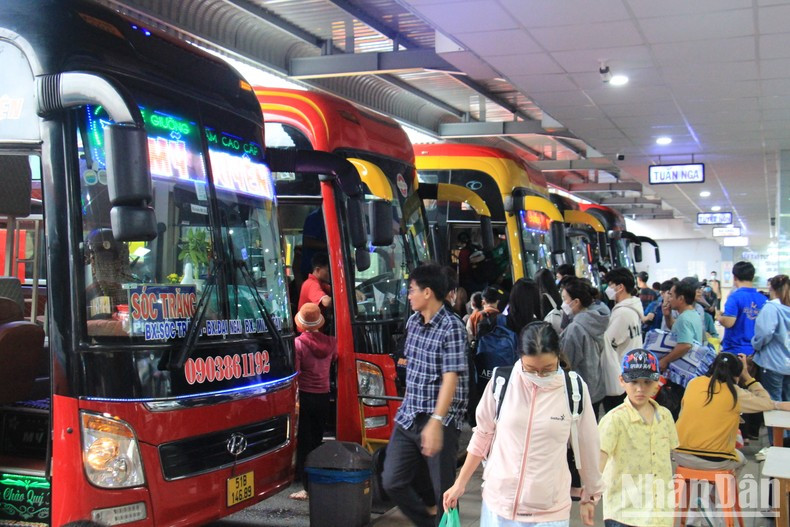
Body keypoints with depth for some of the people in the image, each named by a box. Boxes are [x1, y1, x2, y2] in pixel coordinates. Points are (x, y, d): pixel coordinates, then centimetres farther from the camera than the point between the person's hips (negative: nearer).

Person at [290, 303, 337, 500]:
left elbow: (295, 372, -17)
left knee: (304, 442, 2)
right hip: (323, 396, 5)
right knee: (317, 440, 15)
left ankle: (307, 487, 0)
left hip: (304, 396, -4)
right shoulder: (331, 342, -1)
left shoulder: (298, 343, -15)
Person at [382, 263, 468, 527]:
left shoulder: (451, 328, -15)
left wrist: (436, 422, -29)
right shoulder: (413, 322, 10)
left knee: (444, 491, 1)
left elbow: (451, 378, -21)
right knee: (393, 482, 7)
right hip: (407, 418, 8)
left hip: (440, 420, -7)